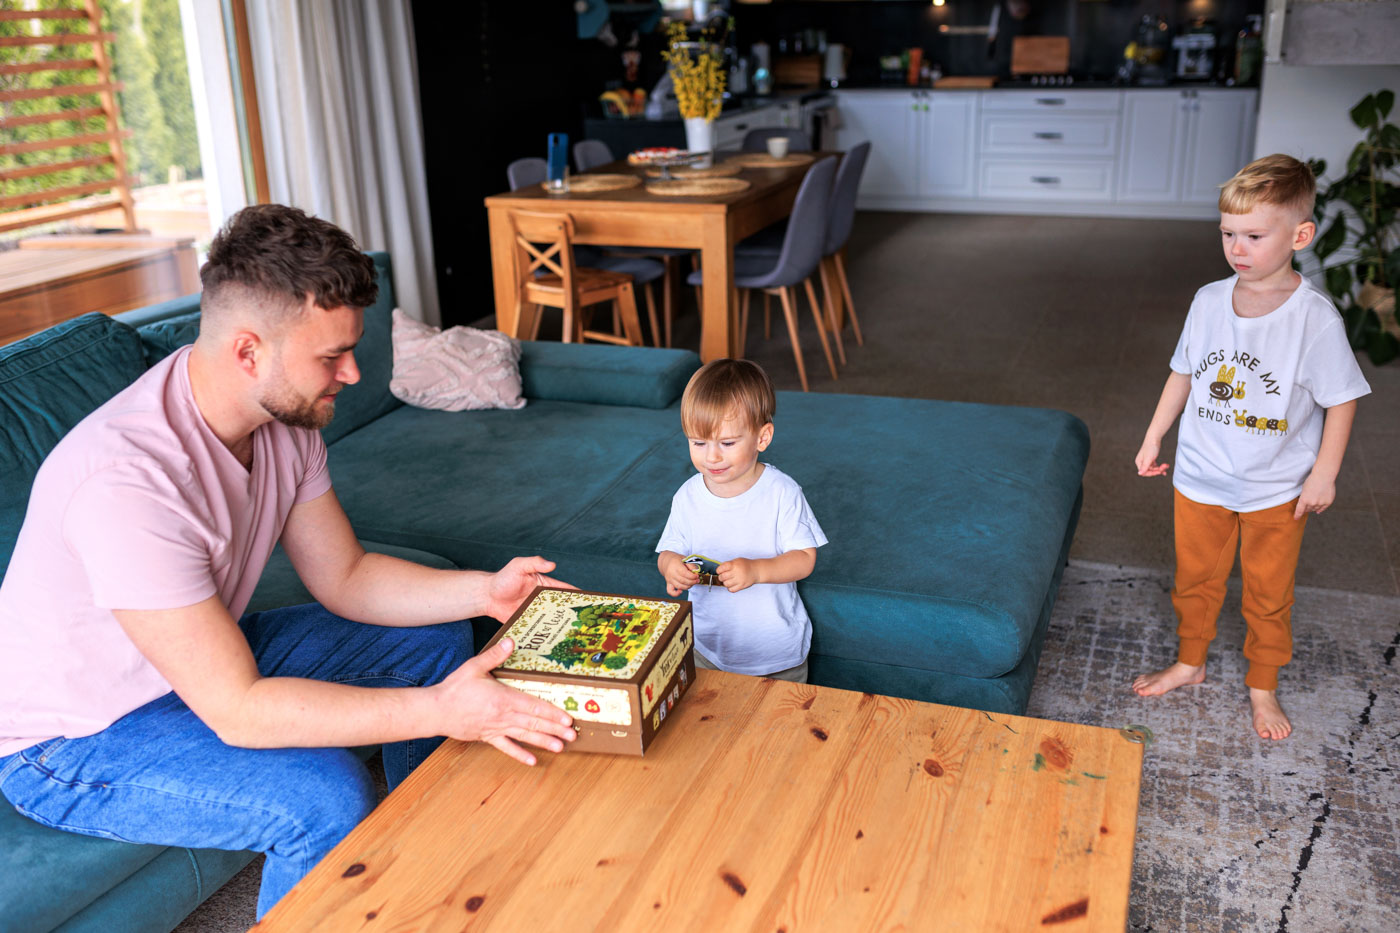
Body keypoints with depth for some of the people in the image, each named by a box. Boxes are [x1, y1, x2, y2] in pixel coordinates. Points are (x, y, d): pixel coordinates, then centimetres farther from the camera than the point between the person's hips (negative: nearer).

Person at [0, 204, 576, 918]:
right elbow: (236, 711, -35)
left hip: (206, 657, 8)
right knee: (327, 797, -32)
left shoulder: (285, 418, -11)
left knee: (438, 640, 5)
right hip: (72, 744, -8)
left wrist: (483, 591, -14)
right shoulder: (128, 477, -37)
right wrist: (437, 712, -38)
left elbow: (344, 577, 0)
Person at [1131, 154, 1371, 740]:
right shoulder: (1209, 301, -6)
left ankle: (1263, 686, 34)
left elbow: (1341, 399, -10)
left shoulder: (1315, 316, -19)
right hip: (1200, 478, 3)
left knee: (1268, 595, 14)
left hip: (1276, 490, -3)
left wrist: (1325, 473, -10)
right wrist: (1154, 437, 9)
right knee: (1194, 579, 19)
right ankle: (1190, 663, 41)